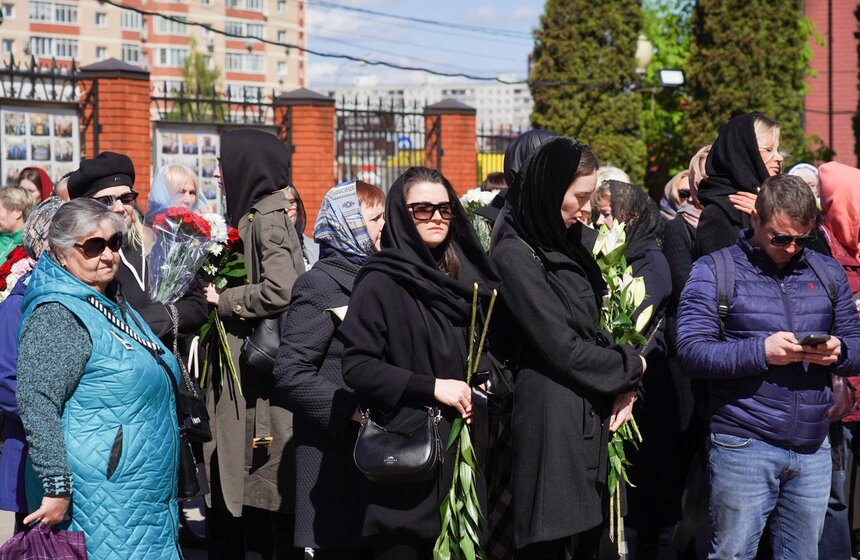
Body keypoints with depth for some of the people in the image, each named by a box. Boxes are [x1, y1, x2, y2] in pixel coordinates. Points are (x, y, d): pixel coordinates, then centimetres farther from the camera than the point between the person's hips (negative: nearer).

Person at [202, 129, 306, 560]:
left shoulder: (267, 217, -13)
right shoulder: (248, 214, 15)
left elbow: (280, 291, -25)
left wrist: (223, 300, -12)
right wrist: (217, 294, 8)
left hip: (261, 377, -9)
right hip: (239, 374, 9)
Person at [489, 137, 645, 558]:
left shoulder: (565, 246, 13)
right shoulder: (515, 256, -14)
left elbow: (596, 328, 17)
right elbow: (563, 349, -16)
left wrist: (624, 387, 1)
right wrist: (631, 367, -2)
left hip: (591, 420, 8)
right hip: (550, 423, -8)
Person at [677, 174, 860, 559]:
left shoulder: (827, 273, 13)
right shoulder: (715, 272, -1)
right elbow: (692, 351, -10)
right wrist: (761, 351, -21)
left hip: (814, 450, 4)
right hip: (744, 448, -4)